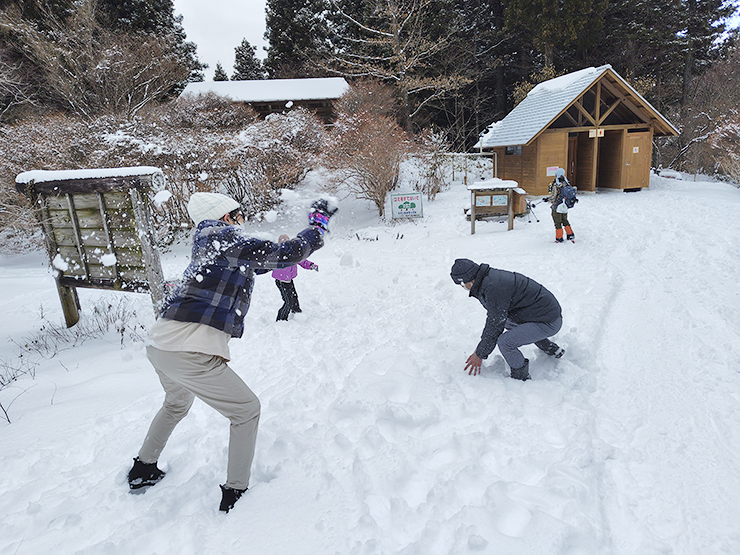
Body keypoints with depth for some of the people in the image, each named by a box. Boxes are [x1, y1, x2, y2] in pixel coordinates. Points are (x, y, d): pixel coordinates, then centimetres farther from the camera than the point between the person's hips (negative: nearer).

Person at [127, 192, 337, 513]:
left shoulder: (208, 247, 18)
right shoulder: (233, 244, -7)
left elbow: (247, 265, 33)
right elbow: (289, 253, -9)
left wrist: (293, 258, 33)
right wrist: (318, 222, 5)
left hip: (159, 343, 9)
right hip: (192, 353, -9)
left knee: (176, 403, 36)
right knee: (246, 410, 8)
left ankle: (142, 470, 49)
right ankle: (234, 494, 15)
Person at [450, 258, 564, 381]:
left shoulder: (494, 288, -26)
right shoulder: (491, 277, 4)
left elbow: (495, 326, -20)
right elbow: (493, 317, 16)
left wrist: (480, 355, -9)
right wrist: (481, 345, 21)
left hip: (549, 322, -10)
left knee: (505, 341, -22)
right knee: (507, 321, 31)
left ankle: (522, 378, 2)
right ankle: (552, 349, 39)